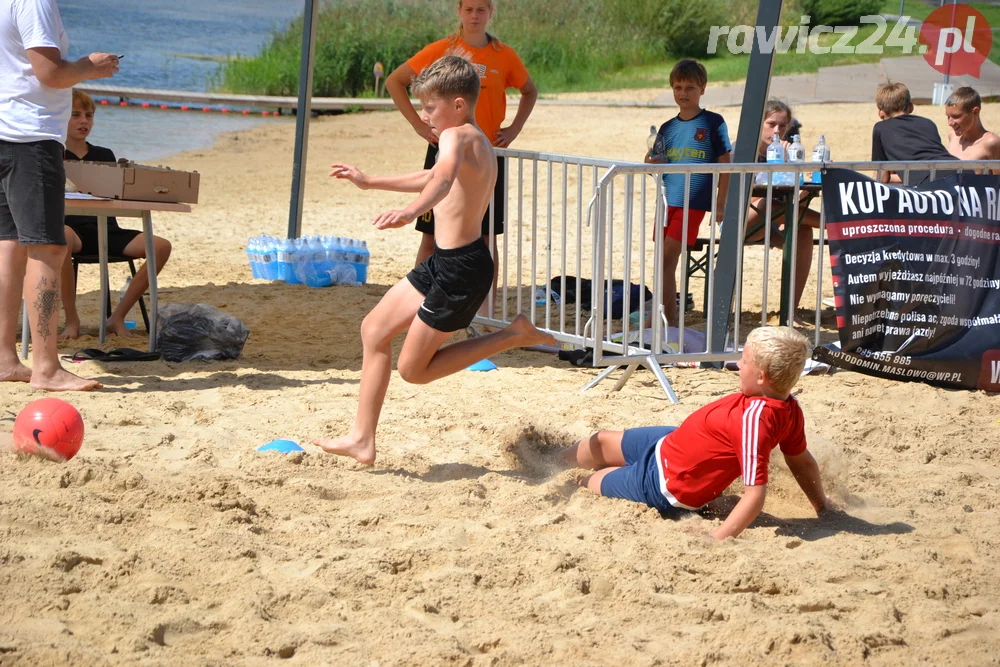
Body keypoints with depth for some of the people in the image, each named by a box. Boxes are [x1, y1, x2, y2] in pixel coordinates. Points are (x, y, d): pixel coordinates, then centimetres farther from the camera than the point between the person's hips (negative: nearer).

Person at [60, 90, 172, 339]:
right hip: (73, 227, -5)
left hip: (106, 229, 5)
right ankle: (71, 319, -27)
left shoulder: (105, 155, 23)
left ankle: (118, 317, -12)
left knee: (161, 246, -19)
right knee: (62, 235, -43)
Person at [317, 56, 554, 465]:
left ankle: (514, 337, 0)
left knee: (413, 369, 0)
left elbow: (444, 178, -40)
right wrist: (369, 182, 41)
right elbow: (432, 178, 35)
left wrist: (411, 212, -60)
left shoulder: (457, 136, -16)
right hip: (445, 262, 10)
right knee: (374, 330, 14)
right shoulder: (479, 142, 16)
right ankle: (362, 440, 16)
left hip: (460, 269, -10)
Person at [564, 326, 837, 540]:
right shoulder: (790, 408, -14)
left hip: (662, 483, -10)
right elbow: (802, 461, -2)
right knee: (601, 442, 31)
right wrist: (821, 503, 14)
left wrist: (715, 540, -45)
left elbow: (755, 492, -43)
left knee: (588, 482, 15)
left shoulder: (753, 419, -40)